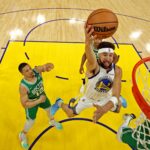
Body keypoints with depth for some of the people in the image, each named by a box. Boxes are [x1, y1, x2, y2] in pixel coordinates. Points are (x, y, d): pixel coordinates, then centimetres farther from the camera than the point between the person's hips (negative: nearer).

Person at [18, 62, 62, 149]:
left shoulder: (37, 70, -31)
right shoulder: (23, 86, -40)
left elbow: (49, 65, -24)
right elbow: (24, 104, -34)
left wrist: (48, 66, -49)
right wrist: (39, 101, -42)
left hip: (42, 96, 5)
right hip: (31, 102, -5)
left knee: (49, 108, 28)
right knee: (31, 121, 13)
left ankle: (52, 121, 65)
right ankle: (23, 135, 48)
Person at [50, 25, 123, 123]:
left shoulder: (117, 71, -27)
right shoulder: (93, 66, -39)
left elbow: (115, 95, -34)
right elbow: (90, 58, -66)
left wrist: (105, 108, -54)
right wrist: (88, 43, -89)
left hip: (104, 98, 3)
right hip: (89, 98, -3)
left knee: (117, 109, 28)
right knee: (71, 114, 11)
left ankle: (118, 100, 64)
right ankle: (60, 103, 43)